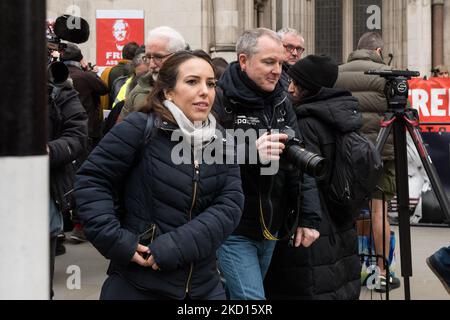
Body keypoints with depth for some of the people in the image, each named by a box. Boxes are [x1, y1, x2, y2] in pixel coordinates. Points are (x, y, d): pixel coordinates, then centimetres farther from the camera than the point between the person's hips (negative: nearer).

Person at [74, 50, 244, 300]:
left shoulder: (221, 141, 5)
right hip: (138, 284, -4)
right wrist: (117, 241, -18)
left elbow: (230, 205, -6)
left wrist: (175, 246, -18)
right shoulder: (140, 129, -10)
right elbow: (90, 180, -8)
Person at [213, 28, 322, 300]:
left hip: (271, 228, 6)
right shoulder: (221, 101, -12)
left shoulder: (282, 101, 8)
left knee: (239, 295, 16)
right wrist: (250, 152, -34)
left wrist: (309, 217, -1)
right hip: (234, 230, -6)